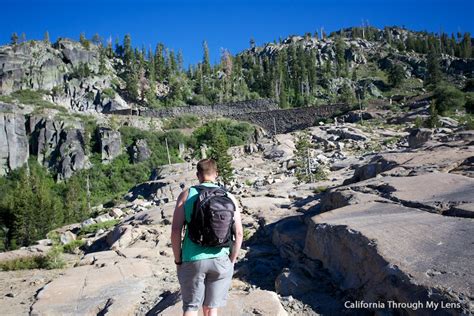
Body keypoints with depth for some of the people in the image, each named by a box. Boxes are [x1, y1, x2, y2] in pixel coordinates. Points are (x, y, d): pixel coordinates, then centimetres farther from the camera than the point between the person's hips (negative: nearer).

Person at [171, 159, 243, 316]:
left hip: (193, 260, -1)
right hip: (220, 261, 2)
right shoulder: (229, 197, 1)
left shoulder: (186, 195, -3)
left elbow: (175, 231, -9)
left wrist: (178, 260, 2)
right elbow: (239, 233, -2)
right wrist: (232, 261, 10)